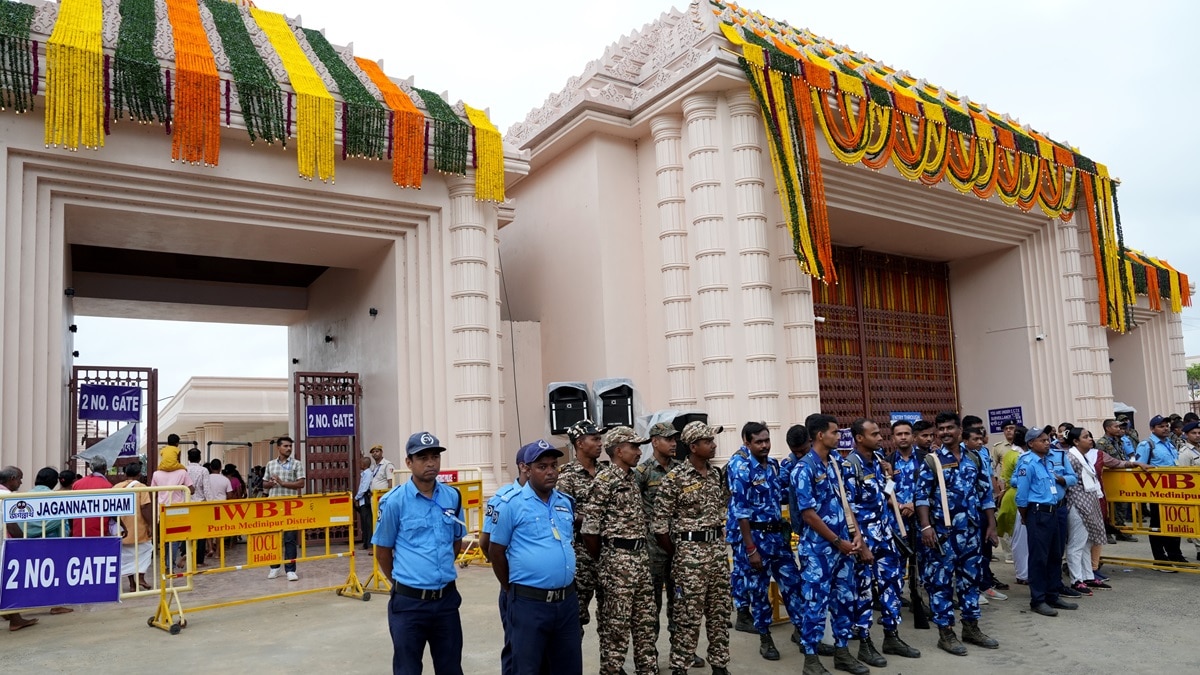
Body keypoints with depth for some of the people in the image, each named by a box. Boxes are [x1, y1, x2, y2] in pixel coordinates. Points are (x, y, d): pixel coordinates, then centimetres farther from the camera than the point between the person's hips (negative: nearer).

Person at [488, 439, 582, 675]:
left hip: (567, 601, 6)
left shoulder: (567, 502, 9)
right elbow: (496, 551, -3)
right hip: (529, 603, -5)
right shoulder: (512, 503, -9)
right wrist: (511, 589, 5)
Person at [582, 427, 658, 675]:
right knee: (616, 623, 1)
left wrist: (641, 551, 15)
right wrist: (601, 560, -4)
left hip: (640, 556, 8)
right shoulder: (605, 480, -15)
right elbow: (589, 528, -15)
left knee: (644, 619, 15)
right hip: (617, 558, -8)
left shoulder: (633, 478, 12)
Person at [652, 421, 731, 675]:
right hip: (690, 549, -6)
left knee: (720, 611, 12)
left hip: (717, 547, 6)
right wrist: (676, 554, -4)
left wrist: (718, 543, 12)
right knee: (688, 615, -1)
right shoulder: (675, 478, -13)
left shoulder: (717, 474, 7)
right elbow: (659, 521, -11)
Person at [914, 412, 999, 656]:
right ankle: (946, 633, 9)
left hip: (970, 530, 4)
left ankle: (971, 628, 25)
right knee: (941, 581, 0)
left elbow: (986, 494, 12)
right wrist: (925, 526, -19)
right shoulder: (931, 461, -4)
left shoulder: (974, 458, 8)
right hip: (942, 532, -4)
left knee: (971, 578, 13)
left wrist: (991, 525, 8)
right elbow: (922, 496, -9)